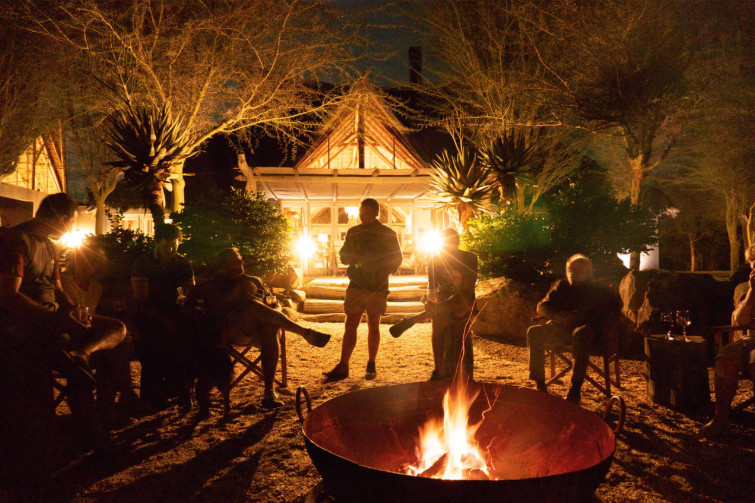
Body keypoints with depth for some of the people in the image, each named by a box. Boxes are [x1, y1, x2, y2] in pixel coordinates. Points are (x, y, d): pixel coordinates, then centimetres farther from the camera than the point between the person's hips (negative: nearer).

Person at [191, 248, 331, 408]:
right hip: (230, 330, -3)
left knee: (269, 328, -35)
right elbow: (213, 310, 5)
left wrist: (270, 302, 1)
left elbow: (273, 302, 23)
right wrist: (235, 293, -2)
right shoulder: (210, 286, 21)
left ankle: (269, 392, -36)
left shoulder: (255, 281, 29)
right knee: (253, 305, -33)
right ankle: (306, 333, -29)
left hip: (258, 329, 3)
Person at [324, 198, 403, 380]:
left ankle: (371, 365, 20)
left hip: (377, 287, -2)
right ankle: (343, 366, 2)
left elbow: (397, 258, 6)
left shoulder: (388, 234, 2)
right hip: (356, 285, 2)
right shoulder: (352, 232, 9)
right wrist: (354, 257, -9)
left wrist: (383, 271, -10)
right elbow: (343, 256, 13)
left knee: (373, 326, 8)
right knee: (350, 326, -1)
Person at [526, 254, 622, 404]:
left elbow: (616, 304, -4)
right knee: (534, 332, -24)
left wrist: (584, 316, -16)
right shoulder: (561, 286, 19)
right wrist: (558, 316, -11)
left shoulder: (596, 290, 10)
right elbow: (542, 306, 13)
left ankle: (576, 388, -35)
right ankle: (540, 384, -24)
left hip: (584, 328, -3)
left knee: (580, 334, -40)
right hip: (560, 328, 4)